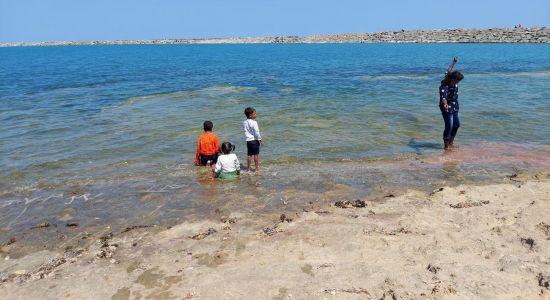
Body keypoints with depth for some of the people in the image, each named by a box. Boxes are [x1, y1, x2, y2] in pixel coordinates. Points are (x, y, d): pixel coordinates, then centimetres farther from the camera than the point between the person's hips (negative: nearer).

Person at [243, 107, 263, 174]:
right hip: (254, 140, -6)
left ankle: (248, 169, 16)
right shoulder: (254, 122, -15)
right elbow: (257, 132, -16)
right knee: (256, 154, 5)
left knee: (249, 155, 12)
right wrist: (260, 140, -10)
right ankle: (257, 169, 11)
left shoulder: (244, 122, 5)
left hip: (248, 140, 6)